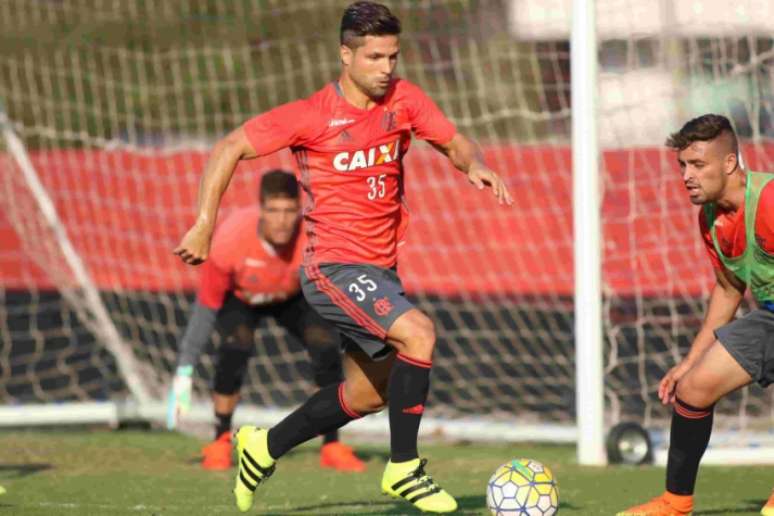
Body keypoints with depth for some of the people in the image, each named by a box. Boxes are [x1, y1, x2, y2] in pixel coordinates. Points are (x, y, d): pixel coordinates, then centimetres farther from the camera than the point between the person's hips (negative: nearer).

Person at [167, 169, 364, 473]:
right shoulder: (230, 239, -37)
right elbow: (206, 306, -26)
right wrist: (184, 374, -25)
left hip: (293, 297, 2)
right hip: (240, 298, -2)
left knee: (327, 346, -21)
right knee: (237, 345, -30)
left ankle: (332, 447, -3)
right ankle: (220, 443, -11)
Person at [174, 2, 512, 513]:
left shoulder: (403, 98, 1)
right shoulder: (312, 116, -13)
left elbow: (455, 143, 11)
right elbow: (229, 149, -6)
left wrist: (475, 165, -13)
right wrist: (204, 225, -11)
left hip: (380, 268, 7)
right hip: (334, 266, -7)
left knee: (368, 394, 15)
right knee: (418, 333, -26)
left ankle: (264, 447, 34)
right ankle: (403, 469, -16)